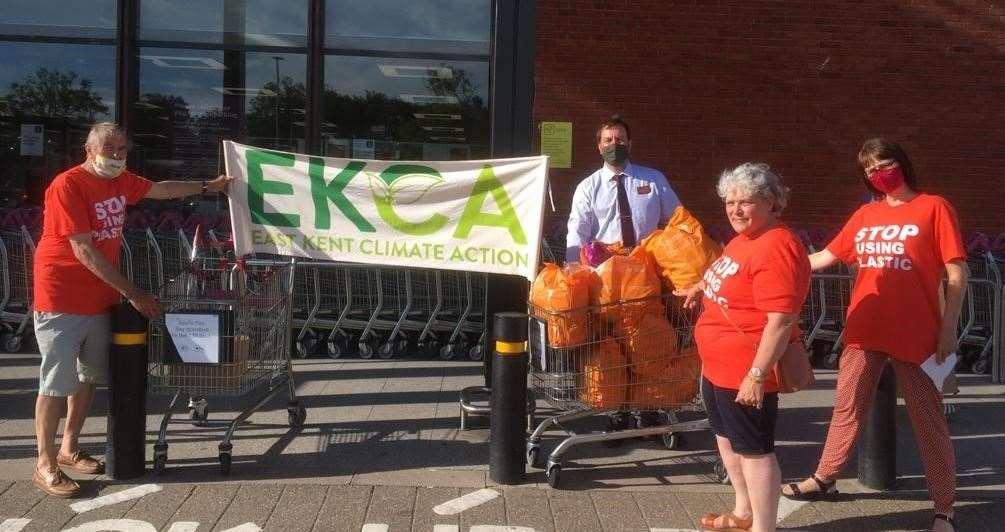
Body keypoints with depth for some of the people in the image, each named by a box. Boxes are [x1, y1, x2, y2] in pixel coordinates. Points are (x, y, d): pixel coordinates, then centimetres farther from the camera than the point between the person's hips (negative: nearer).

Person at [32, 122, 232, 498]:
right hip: (62, 299, -8)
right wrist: (131, 291, -23)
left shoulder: (120, 181, 4)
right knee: (57, 382, -4)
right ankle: (45, 465, 5)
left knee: (90, 377, 15)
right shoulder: (67, 185, -19)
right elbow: (84, 250, -23)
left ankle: (69, 449, 29)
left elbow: (161, 190, 25)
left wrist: (207, 186, 30)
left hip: (99, 298, 8)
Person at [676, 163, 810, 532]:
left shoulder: (776, 248, -24)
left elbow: (781, 321, -28)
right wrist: (700, 288, 33)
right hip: (719, 366, 11)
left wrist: (757, 375, -28)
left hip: (747, 371, -11)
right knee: (727, 437, 23)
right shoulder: (745, 238, 8)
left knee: (754, 449, 1)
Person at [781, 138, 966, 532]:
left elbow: (957, 273, -6)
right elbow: (825, 257, 16)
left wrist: (949, 330, -12)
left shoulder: (933, 208, -3)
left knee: (928, 420, 3)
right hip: (863, 331, 5)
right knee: (847, 408, 16)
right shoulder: (865, 215, 10)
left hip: (916, 334, -5)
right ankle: (824, 479, 32)